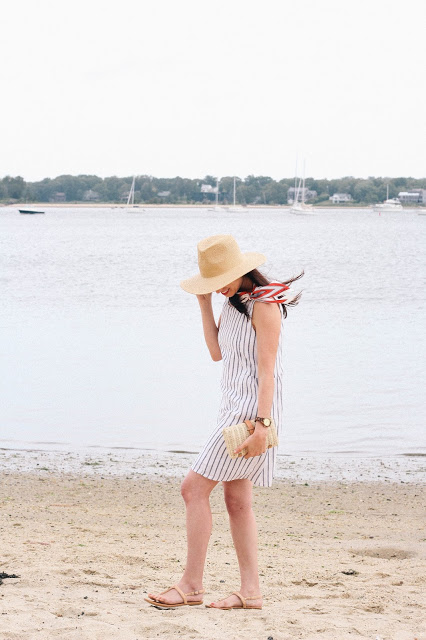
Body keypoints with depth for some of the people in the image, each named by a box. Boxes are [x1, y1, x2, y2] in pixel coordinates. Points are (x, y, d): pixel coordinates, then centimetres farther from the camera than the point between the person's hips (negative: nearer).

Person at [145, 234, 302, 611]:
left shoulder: (264, 305, -15)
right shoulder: (234, 301, 12)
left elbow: (267, 369, -19)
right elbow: (217, 352, 15)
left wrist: (261, 422, -24)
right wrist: (205, 304, 7)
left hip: (253, 406, -10)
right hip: (235, 406, 10)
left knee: (194, 488, -9)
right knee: (237, 499, 8)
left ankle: (192, 586, -3)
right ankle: (251, 591, 11)